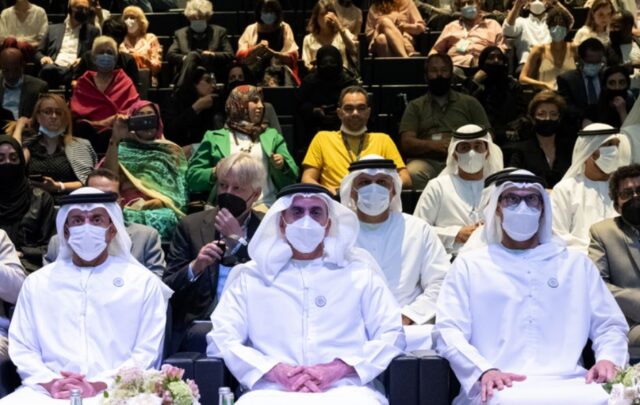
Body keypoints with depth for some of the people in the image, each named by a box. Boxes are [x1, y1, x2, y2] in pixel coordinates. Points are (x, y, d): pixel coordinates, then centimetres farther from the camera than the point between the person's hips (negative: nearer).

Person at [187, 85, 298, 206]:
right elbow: (192, 177, 8)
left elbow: (289, 179, 15)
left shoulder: (272, 136, 19)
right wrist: (215, 173, -9)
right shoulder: (214, 138, 13)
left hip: (266, 206, 1)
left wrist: (282, 166, -5)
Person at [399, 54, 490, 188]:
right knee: (411, 174, -36)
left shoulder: (470, 103, 20)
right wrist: (433, 145, -16)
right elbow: (406, 143, 5)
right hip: (426, 160, 0)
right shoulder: (415, 106, 18)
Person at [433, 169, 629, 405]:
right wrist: (485, 371, -16)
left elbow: (610, 325, 19)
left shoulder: (577, 264, 24)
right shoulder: (469, 265, 15)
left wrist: (608, 358, -5)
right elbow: (448, 331, 3)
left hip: (566, 383, 3)